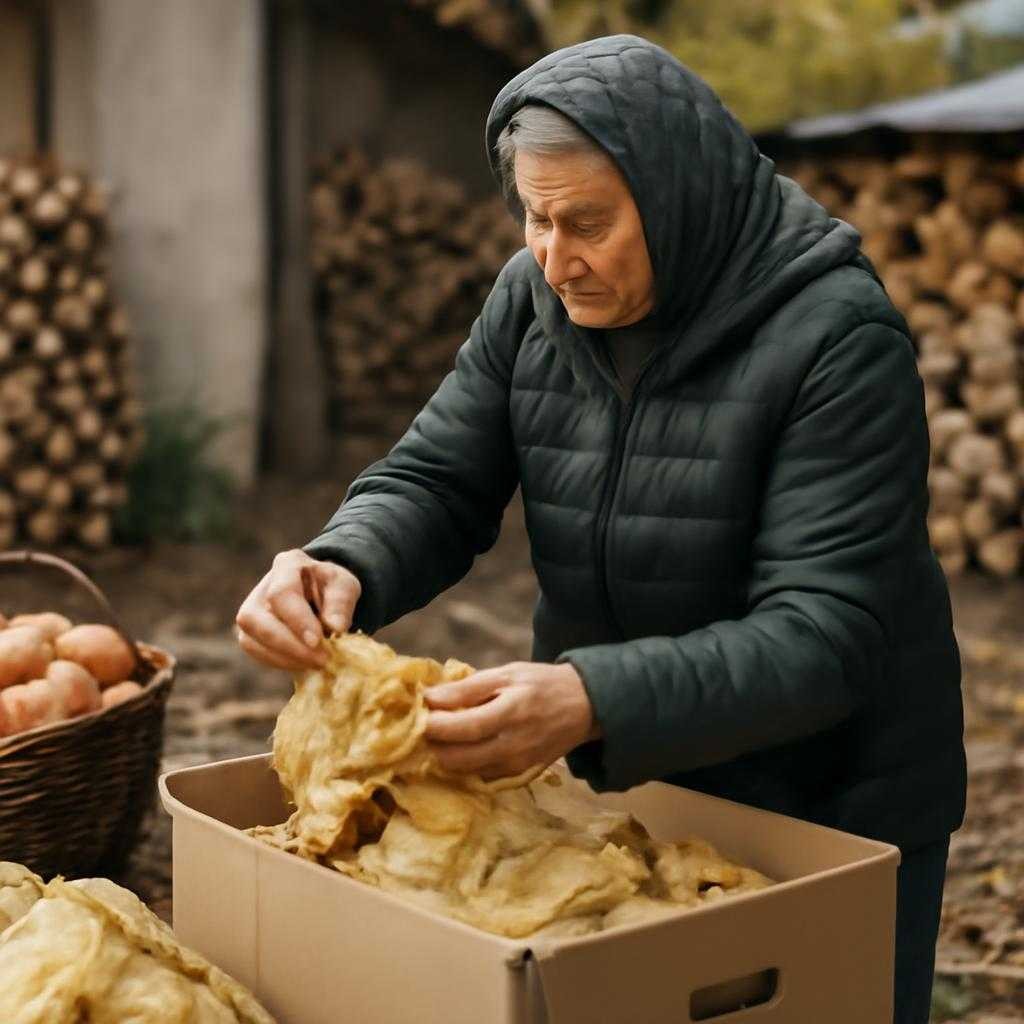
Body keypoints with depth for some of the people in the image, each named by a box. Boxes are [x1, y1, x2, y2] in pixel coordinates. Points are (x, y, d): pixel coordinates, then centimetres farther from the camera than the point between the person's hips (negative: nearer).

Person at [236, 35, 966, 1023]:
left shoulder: (834, 334, -24)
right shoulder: (532, 297, -6)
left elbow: (824, 636, -29)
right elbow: (434, 483, -3)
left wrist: (594, 702, -44)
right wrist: (342, 567, -26)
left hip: (830, 817, -4)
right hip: (620, 782, 5)